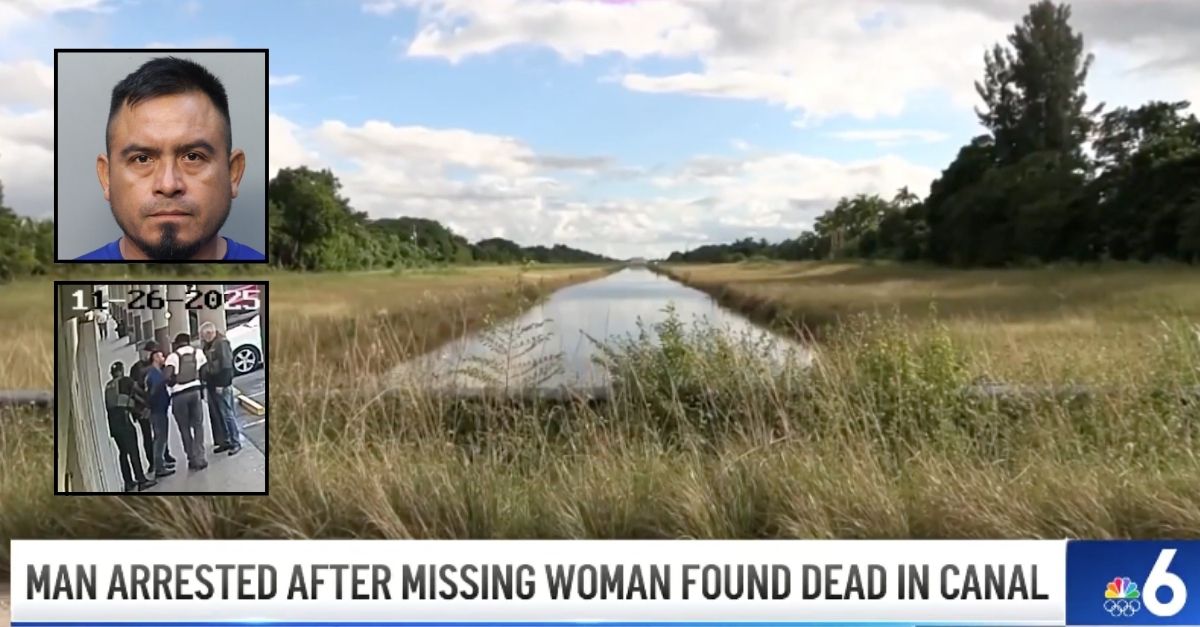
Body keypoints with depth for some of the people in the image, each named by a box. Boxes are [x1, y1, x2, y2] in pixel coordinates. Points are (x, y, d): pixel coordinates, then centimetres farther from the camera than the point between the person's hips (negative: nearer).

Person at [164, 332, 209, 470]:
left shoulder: (172, 356, -1)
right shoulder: (198, 352, 7)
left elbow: (168, 377, -11)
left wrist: (172, 383, 8)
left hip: (178, 395, -1)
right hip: (195, 391, 1)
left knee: (185, 429, 10)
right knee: (198, 425, 10)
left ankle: (192, 459, 13)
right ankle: (199, 458, 2)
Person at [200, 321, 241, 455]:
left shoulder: (221, 343, -11)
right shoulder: (208, 346, 16)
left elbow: (226, 366, -17)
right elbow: (206, 366, 20)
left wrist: (221, 384, -20)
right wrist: (205, 380, 10)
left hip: (221, 385, -9)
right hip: (211, 385, 9)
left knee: (227, 414, -5)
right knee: (215, 415, 11)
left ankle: (235, 442, 1)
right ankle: (224, 441, 19)